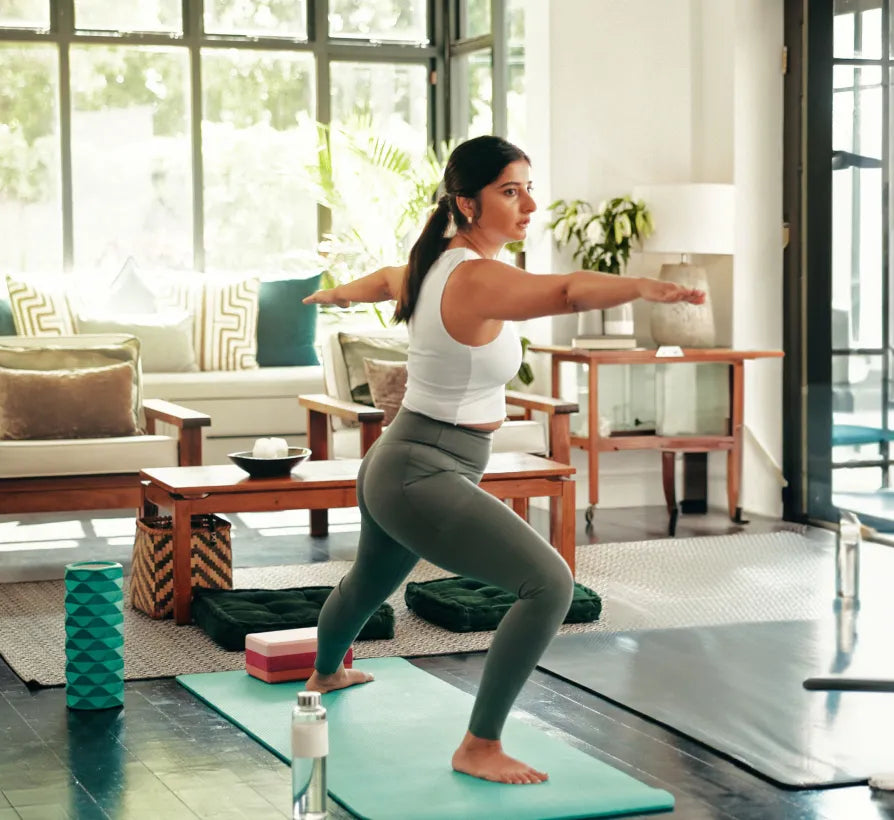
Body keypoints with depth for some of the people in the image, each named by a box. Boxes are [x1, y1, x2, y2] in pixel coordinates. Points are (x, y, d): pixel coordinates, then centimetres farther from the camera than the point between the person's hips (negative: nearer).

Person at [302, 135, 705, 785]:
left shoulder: (436, 264, 6)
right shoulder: (477, 279, -24)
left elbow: (387, 280, 29)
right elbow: (568, 290, -44)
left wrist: (338, 293, 50)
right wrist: (644, 286, -60)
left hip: (393, 469, 11)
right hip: (425, 479, -11)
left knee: (371, 582, 37)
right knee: (550, 584, -21)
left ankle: (326, 671, 67)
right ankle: (480, 747, -13)